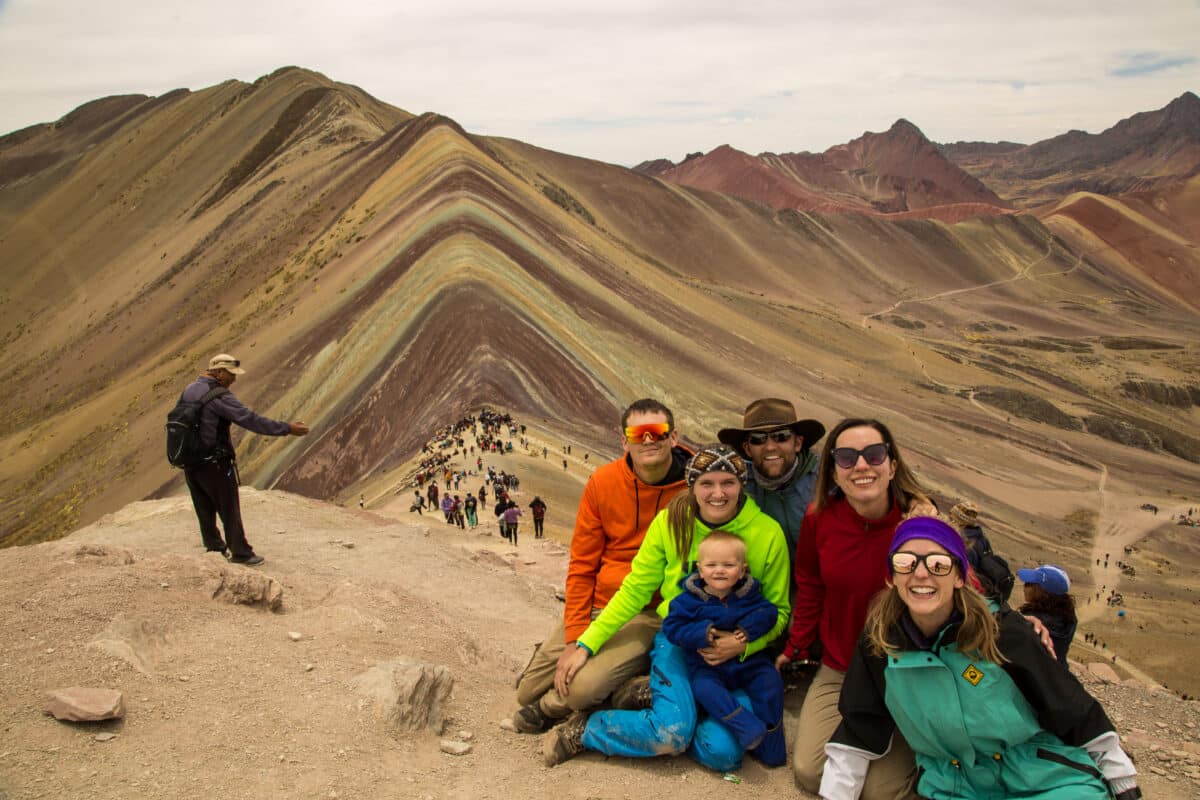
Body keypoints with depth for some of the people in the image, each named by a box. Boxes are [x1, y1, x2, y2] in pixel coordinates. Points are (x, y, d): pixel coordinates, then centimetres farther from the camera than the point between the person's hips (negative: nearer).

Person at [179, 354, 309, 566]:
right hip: (214, 463, -8)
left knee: (205, 509, 18)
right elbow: (250, 419, -26)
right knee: (229, 509, 5)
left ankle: (214, 547, 30)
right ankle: (240, 552, 13)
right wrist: (287, 429, -25)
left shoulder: (189, 389, 6)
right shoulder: (219, 397, -20)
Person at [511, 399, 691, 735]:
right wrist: (575, 638, -8)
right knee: (528, 690, 7)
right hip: (594, 605, 4)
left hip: (650, 615, -4)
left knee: (583, 687, -25)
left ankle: (550, 709, 9)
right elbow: (581, 566, -1)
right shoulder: (602, 483, -5)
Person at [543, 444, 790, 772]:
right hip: (678, 639, -1)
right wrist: (585, 645, -5)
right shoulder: (670, 521, -8)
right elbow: (635, 590, -1)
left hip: (738, 657, 1)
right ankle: (584, 729, 0)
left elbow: (779, 610, 1)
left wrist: (743, 645, -18)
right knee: (670, 733, -26)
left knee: (722, 751, -22)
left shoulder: (768, 533, -10)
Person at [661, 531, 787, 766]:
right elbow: (672, 628, -12)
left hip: (748, 660, 2)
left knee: (770, 681, -18)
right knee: (704, 688, -29)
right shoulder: (689, 599, -8)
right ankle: (747, 729, -31)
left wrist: (748, 629, -23)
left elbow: (769, 612, -6)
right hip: (707, 665, -2)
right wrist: (704, 633, -25)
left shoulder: (749, 593, -1)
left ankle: (770, 744, -5)